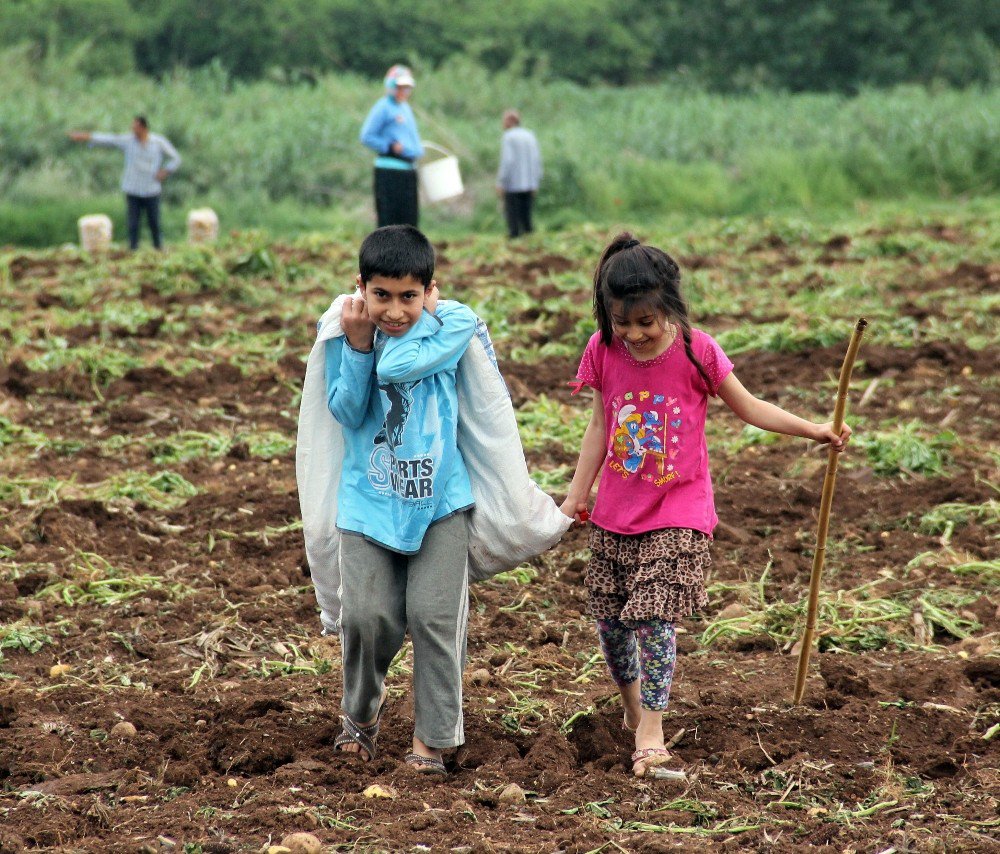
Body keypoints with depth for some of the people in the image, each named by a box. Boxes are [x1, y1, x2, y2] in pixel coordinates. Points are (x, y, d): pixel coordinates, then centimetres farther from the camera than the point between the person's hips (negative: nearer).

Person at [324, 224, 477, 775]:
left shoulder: (454, 322, -8)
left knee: (434, 616, -6)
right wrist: (357, 344, -15)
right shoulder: (343, 329, -2)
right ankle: (362, 711, 24)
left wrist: (426, 312, -10)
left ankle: (431, 738, 8)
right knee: (366, 616, -5)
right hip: (368, 501, 1)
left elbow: (398, 365, -22)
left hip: (439, 498, -1)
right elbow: (346, 411, -6)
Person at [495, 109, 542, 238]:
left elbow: (507, 161, -17)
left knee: (513, 218, -1)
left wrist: (500, 184, -14)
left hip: (512, 184, -6)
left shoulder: (508, 137, -10)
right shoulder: (530, 136, 9)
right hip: (529, 184, 6)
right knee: (526, 217, 9)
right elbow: (537, 160, 9)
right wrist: (536, 183, 15)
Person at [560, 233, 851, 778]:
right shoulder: (604, 352, -5)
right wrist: (577, 493, 9)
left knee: (654, 616, -13)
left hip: (677, 512, -4)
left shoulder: (696, 351, -13)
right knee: (610, 617, 8)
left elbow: (748, 407, -1)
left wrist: (812, 430, -7)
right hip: (617, 513, 4)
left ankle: (650, 733, -8)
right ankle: (633, 707, 33)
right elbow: (601, 426, 8)